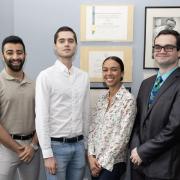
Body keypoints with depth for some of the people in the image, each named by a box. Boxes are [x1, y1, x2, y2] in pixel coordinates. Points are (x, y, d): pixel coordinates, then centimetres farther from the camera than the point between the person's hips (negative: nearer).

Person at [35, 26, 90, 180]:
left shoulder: (84, 76, 5)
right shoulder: (46, 76, -9)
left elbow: (86, 113, 10)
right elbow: (41, 117, -11)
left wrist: (85, 144, 12)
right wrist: (47, 153, -13)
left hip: (78, 145, 4)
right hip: (57, 145, -4)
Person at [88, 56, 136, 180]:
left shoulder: (128, 99, -14)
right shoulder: (102, 99, 5)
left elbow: (123, 136, -16)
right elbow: (92, 129, 6)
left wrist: (103, 162, -13)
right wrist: (91, 156, -5)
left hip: (113, 162, -5)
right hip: (96, 161, 6)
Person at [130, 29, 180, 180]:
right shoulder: (147, 83, 10)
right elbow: (138, 119, 10)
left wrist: (143, 152, -13)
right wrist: (135, 148, -5)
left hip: (164, 166, -6)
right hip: (140, 162, 6)